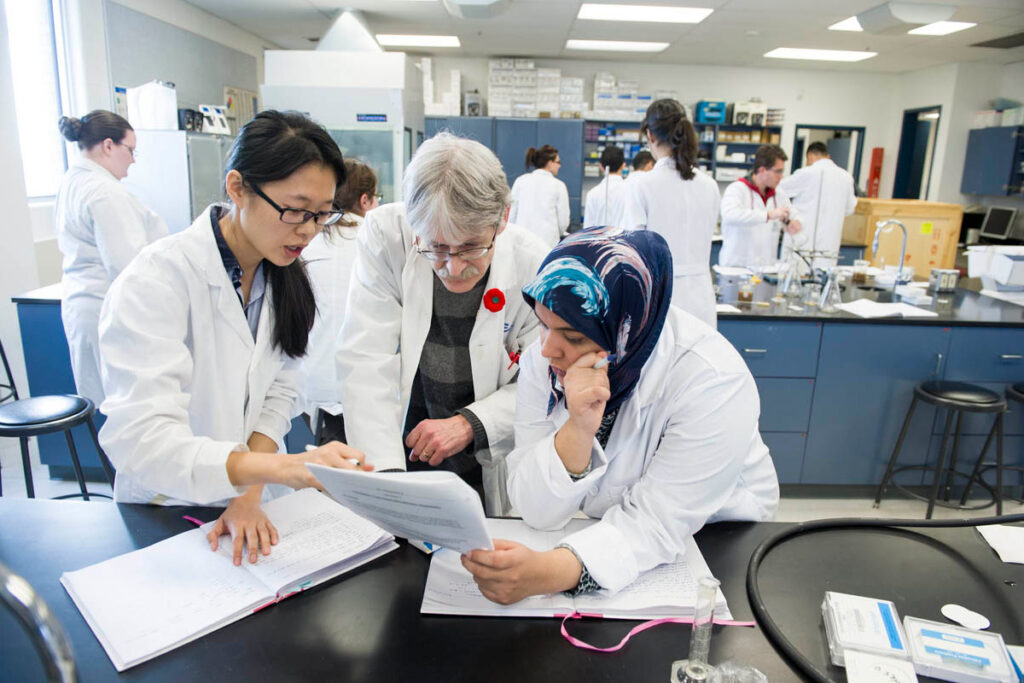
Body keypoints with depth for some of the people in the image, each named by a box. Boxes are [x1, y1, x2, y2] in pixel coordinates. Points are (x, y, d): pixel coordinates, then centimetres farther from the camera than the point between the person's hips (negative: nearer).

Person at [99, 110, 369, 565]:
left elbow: (277, 392, 2)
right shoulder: (156, 280, -18)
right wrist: (288, 467, -39)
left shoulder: (284, 276, 1)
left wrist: (250, 493, -13)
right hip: (165, 520, -3)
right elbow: (142, 440, -26)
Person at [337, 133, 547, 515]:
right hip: (403, 456, 1)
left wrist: (470, 423, -16)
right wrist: (385, 473, -22)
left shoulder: (534, 267, -13)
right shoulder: (385, 236, -13)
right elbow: (365, 364, -14)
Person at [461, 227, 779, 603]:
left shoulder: (711, 381, -28)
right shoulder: (542, 361, -16)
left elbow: (655, 524, -28)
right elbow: (537, 512, -17)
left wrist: (548, 572, -45)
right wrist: (578, 429, -35)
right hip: (605, 531, 3)